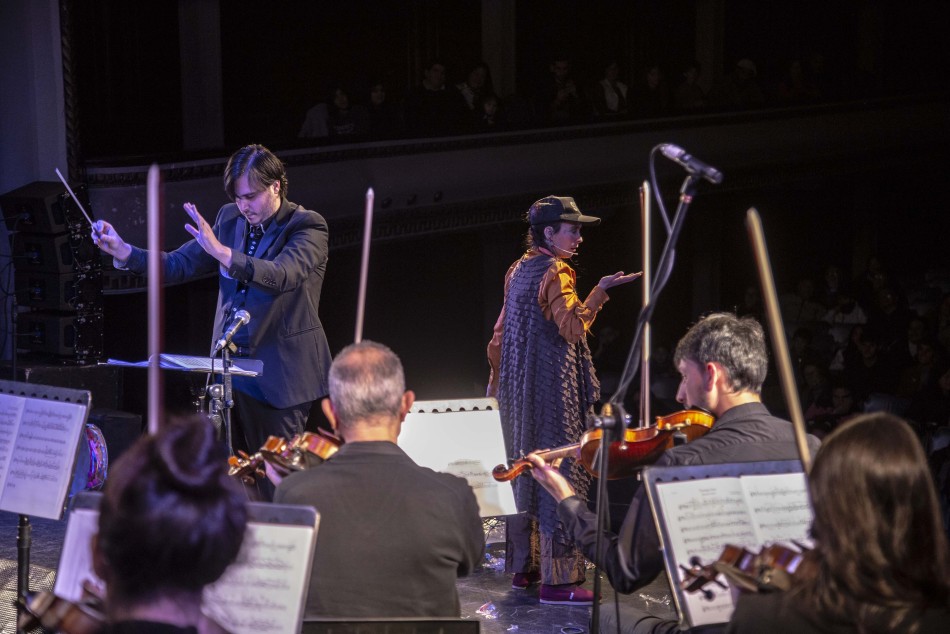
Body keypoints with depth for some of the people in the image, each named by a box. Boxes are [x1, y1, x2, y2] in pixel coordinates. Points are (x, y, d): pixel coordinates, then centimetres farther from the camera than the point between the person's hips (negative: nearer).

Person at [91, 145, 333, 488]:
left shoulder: (308, 227, -10)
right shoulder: (230, 219, 7)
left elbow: (282, 276, -28)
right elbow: (179, 265, 6)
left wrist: (220, 252, -39)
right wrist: (123, 251, -9)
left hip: (281, 375, -5)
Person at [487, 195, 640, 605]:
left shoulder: (519, 269, 14)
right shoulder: (555, 271, -13)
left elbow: (500, 335, 19)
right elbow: (573, 327, -24)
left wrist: (496, 381, 25)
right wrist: (600, 291, -29)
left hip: (519, 390, 10)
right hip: (553, 388, -10)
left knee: (525, 473, 15)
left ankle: (523, 567, 21)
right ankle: (557, 579, -10)